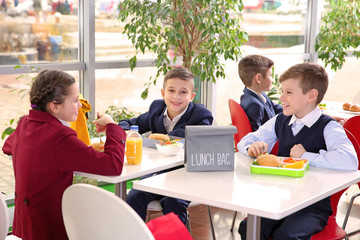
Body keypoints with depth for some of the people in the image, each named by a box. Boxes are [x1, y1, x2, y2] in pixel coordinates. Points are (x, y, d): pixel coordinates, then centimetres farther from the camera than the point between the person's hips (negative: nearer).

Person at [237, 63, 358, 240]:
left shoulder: (328, 128, -9)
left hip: (313, 205, -4)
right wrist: (252, 148, -6)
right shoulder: (280, 121, 9)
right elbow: (245, 141, 19)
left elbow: (350, 161, -28)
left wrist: (306, 156, -19)